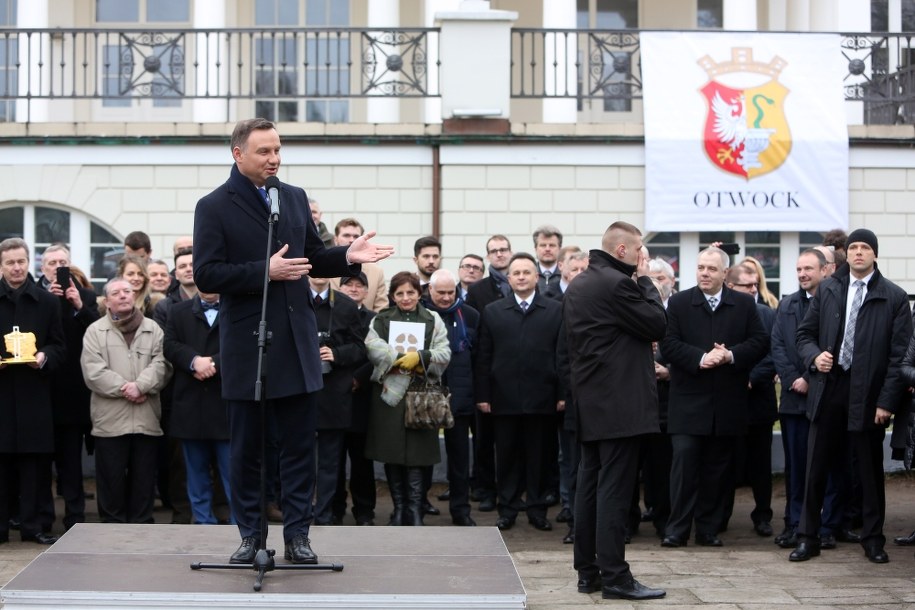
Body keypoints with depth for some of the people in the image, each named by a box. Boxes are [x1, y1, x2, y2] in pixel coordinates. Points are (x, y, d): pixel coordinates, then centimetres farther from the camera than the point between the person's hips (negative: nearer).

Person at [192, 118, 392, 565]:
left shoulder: (295, 198, 11)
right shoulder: (214, 207, -5)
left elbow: (314, 259, 18)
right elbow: (205, 275, -13)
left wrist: (347, 257, -2)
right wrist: (266, 271, -21)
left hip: (297, 342, 4)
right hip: (246, 344, -4)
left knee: (300, 443, 4)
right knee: (245, 447, 6)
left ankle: (297, 535, 11)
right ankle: (250, 535, 17)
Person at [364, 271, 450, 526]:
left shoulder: (433, 321, 10)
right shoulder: (380, 320, 12)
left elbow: (444, 354, 0)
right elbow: (373, 348, -6)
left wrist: (420, 357, -15)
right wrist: (402, 359, -13)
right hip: (388, 393, 1)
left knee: (416, 454, -6)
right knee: (391, 454, 2)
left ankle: (414, 512, 0)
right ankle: (398, 509, 13)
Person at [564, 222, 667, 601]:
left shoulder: (577, 286, 14)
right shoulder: (617, 284, -15)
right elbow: (657, 325, -10)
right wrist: (645, 280, -1)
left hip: (589, 403, 9)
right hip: (620, 404, -9)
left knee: (589, 486, 10)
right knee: (615, 490, -8)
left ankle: (587, 572, 14)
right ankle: (614, 577, -6)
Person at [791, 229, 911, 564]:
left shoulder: (894, 297, -2)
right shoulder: (827, 290, 8)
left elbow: (900, 354, -4)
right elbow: (805, 333, 13)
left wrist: (887, 401, -10)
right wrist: (814, 356, -9)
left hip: (868, 394, -2)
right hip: (828, 388, 2)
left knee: (870, 470, 8)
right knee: (816, 468, 5)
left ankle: (873, 539, 19)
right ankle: (807, 537, 13)